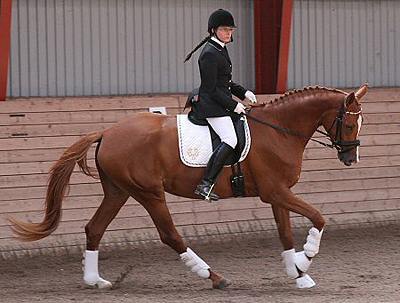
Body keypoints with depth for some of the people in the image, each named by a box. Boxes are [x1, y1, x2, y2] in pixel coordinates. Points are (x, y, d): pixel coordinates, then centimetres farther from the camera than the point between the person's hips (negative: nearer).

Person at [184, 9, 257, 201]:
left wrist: (243, 93, 12)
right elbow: (211, 90, -18)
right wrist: (233, 105, -17)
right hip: (212, 105, -11)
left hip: (222, 104, 11)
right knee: (230, 140, -24)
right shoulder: (210, 54, -16)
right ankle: (205, 185, -28)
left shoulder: (221, 49, 15)